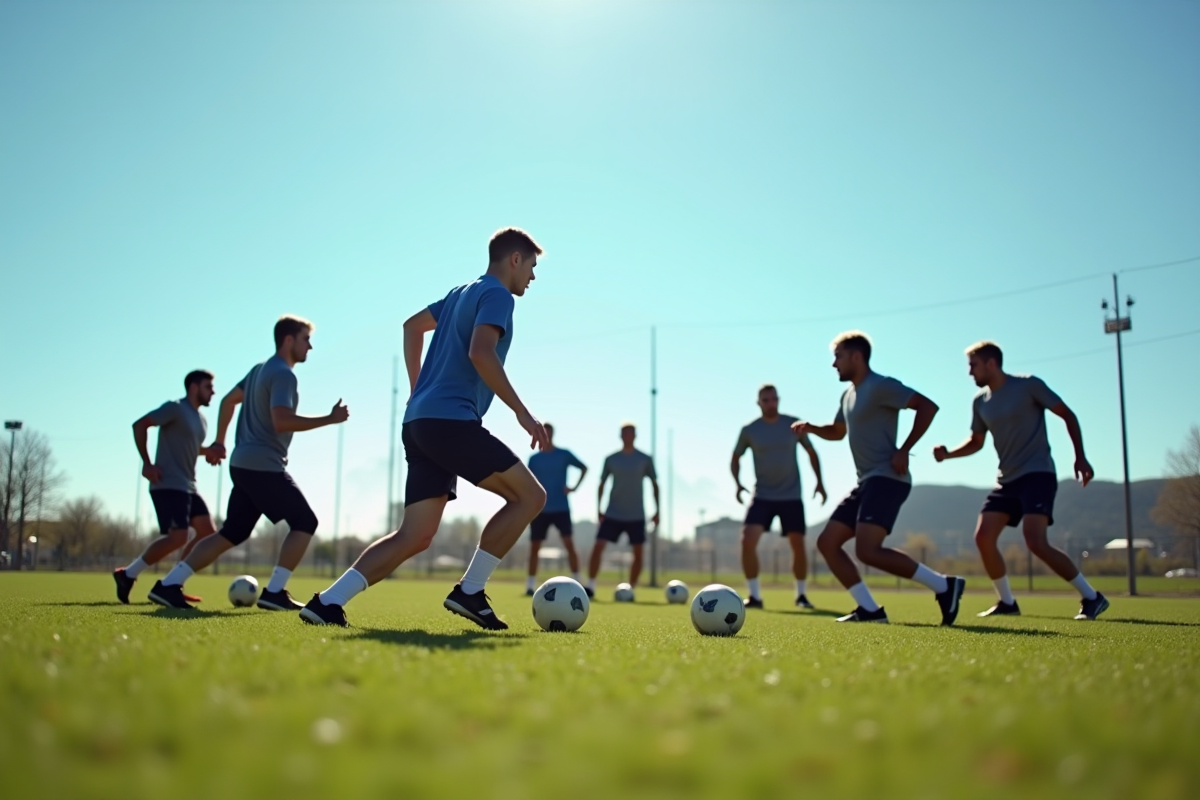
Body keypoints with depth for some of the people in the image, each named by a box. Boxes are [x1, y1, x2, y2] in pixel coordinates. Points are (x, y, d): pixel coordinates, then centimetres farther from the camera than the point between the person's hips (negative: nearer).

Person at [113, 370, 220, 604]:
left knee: (208, 532, 1)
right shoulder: (175, 408, -7)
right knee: (177, 537, -19)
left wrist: (209, 451, 10)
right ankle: (127, 575, -3)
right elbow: (139, 425, -12)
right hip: (168, 485, -9)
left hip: (188, 486, 9)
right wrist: (146, 463, -17)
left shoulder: (201, 420, 18)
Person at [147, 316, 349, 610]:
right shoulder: (283, 374, -12)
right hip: (264, 466, -9)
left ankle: (169, 585, 7)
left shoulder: (260, 369, 19)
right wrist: (329, 419, -20)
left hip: (244, 465, 9)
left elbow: (228, 401, 28)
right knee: (305, 522, -2)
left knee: (232, 532, 11)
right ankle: (274, 592, -6)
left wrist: (219, 441, 34)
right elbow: (281, 421, -24)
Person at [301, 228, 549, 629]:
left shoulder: (461, 292, 25)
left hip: (419, 422, 9)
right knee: (530, 495, -2)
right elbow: (480, 353, -19)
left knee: (415, 537, 6)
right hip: (451, 420, -9)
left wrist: (419, 390, 34)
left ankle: (328, 602, -1)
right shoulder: (498, 295, -3)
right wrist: (523, 414, -16)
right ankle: (469, 591, -3)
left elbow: (413, 325, 38)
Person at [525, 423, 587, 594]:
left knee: (569, 543, -10)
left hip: (561, 508, -2)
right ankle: (530, 585, 10)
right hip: (540, 510, 2)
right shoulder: (534, 459, 6)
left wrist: (575, 487, -2)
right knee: (534, 547, 2)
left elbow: (584, 468, 10)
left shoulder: (564, 454, 1)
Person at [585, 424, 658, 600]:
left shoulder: (645, 459, 1)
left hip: (636, 516, 0)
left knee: (638, 552, 0)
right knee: (598, 547, -11)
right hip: (613, 514, 0)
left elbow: (654, 485, 7)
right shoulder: (611, 459, 3)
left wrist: (657, 511, 1)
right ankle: (590, 586, -4)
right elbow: (602, 485, 10)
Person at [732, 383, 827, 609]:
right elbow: (736, 458, 10)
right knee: (748, 540, -17)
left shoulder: (793, 424, -3)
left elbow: (811, 452, 10)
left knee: (798, 546, 0)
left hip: (791, 497, 0)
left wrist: (819, 482, 1)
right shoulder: (749, 430, -4)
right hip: (762, 496, 0)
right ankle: (754, 595, -5)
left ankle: (801, 595, 21)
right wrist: (738, 483, -7)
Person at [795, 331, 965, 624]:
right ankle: (869, 609, 4)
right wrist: (811, 428, 15)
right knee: (827, 542, 4)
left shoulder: (880, 386, -9)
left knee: (868, 551, -23)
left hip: (887, 479, -10)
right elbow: (837, 432, 35)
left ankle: (944, 586, -11)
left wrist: (904, 450, -18)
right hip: (867, 482, 10)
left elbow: (928, 406, -16)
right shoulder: (849, 394, 19)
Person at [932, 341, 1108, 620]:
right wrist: (949, 453, 2)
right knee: (983, 537, -4)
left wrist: (1080, 457, -9)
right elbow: (976, 442, 20)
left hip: (1037, 474, -7)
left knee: (1036, 542, -20)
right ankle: (1007, 602, 12)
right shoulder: (980, 401, 9)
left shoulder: (1028, 385, -8)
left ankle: (1091, 597, -5)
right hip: (1006, 480, 7)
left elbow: (1068, 415, -2)